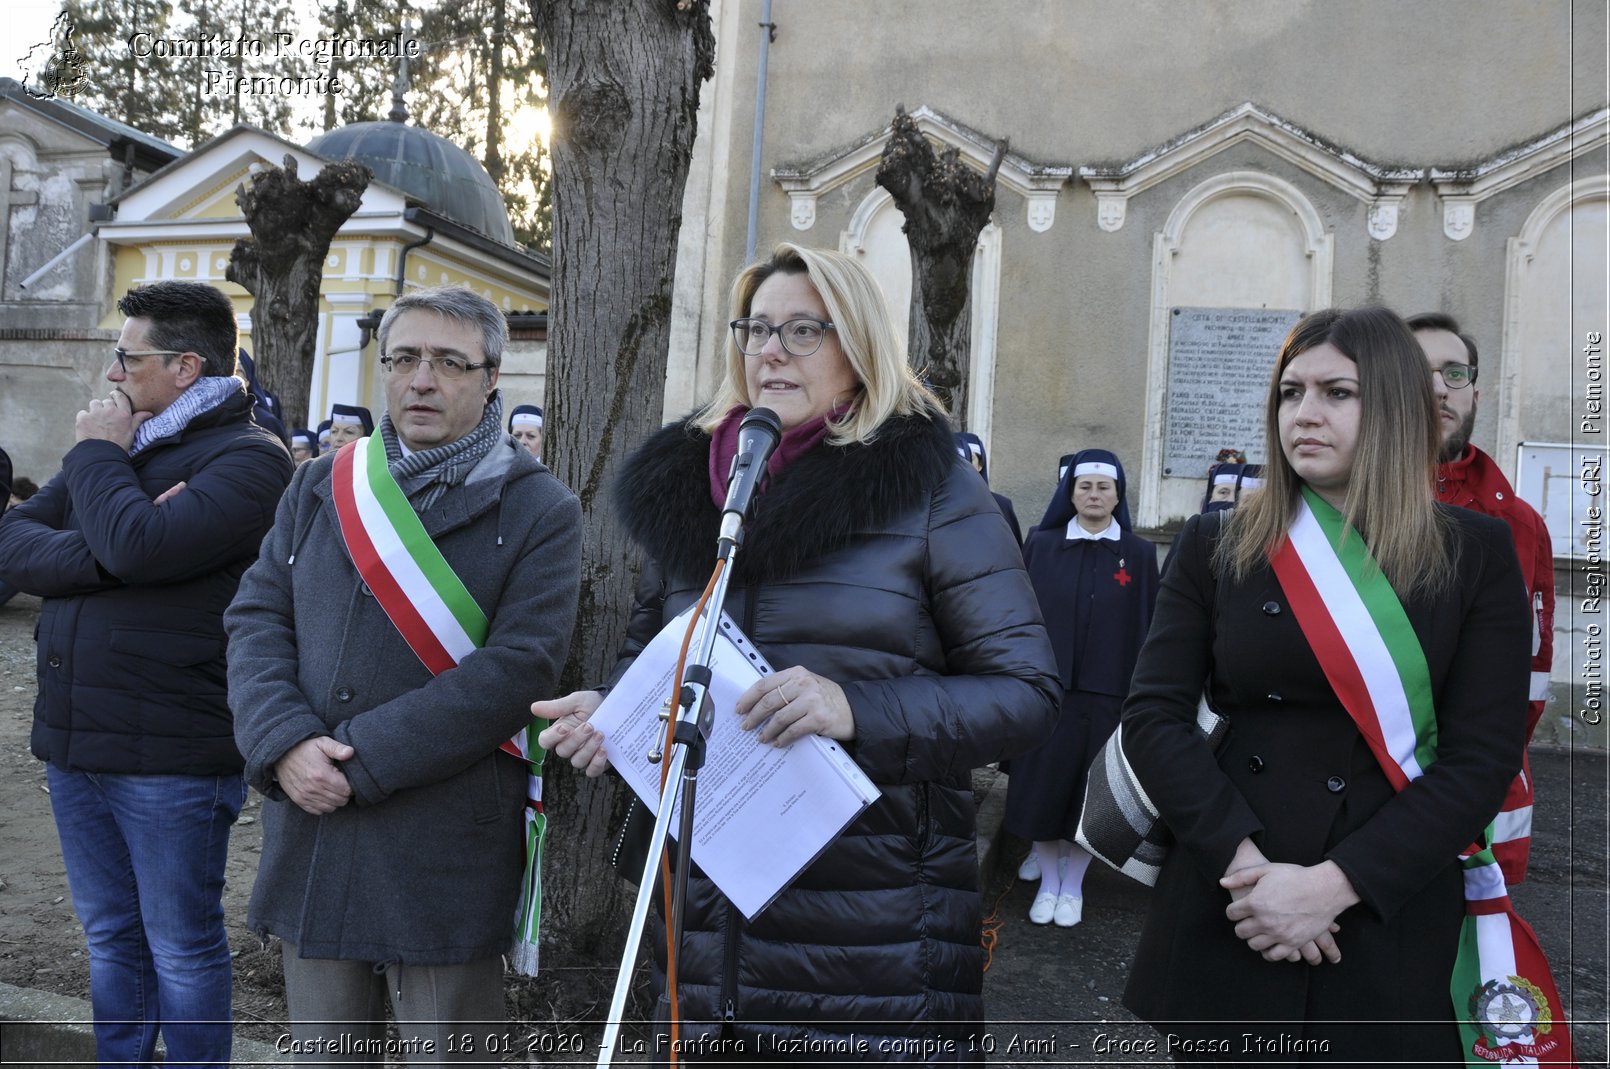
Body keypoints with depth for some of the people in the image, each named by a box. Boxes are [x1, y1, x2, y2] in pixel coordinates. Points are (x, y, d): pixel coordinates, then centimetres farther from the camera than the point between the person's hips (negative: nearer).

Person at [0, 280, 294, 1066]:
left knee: (182, 951, 8)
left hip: (172, 757, -7)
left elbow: (141, 547, -26)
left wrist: (96, 455, -9)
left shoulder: (247, 457, -12)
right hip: (71, 739, 7)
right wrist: (99, 552, -16)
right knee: (110, 938, 20)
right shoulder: (119, 445, 12)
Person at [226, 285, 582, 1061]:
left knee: (444, 1047, 10)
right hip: (309, 838, 5)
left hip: (445, 851, -4)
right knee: (322, 1046, 18)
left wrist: (362, 759, -18)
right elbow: (256, 618, 5)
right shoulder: (319, 487, 10)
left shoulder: (538, 511, -6)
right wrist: (284, 742, -13)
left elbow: (516, 669, -15)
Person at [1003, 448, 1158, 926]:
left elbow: (1148, 627, 3)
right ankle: (1048, 880, 22)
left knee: (1093, 793, 7)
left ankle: (1074, 884, 23)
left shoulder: (1139, 554, 2)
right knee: (1042, 786, 5)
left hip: (1109, 694, 0)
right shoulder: (1041, 545, 2)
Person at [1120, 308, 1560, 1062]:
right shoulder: (1216, 544, 2)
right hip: (1224, 917, 1)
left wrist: (1334, 883, -16)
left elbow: (1485, 757, -7)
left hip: (1394, 925, 0)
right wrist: (1245, 862, -17)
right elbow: (1153, 717, -4)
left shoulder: (1476, 555, -1)